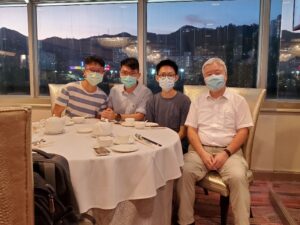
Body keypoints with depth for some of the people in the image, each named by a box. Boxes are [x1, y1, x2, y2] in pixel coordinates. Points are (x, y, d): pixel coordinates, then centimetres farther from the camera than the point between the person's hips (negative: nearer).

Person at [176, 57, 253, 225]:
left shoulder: (238, 101, 8)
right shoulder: (198, 102, 14)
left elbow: (243, 132, 1)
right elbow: (191, 130, 7)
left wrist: (226, 153, -13)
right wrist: (203, 153, -10)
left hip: (229, 151, -1)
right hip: (201, 150, 2)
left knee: (238, 177, -30)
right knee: (184, 172, -26)